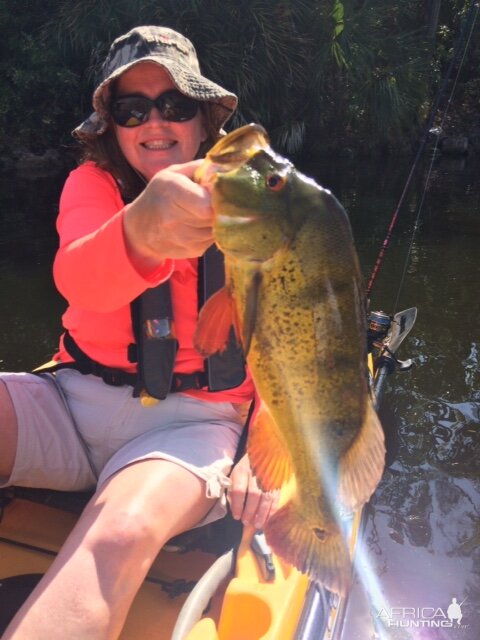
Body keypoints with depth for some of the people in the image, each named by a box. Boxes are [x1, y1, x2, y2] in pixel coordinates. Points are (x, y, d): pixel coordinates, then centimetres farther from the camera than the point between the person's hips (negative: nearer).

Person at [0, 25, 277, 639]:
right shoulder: (93, 182, 4)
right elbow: (78, 280, -20)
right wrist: (140, 232, -45)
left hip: (189, 419, -2)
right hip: (74, 400, 3)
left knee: (121, 536, -35)